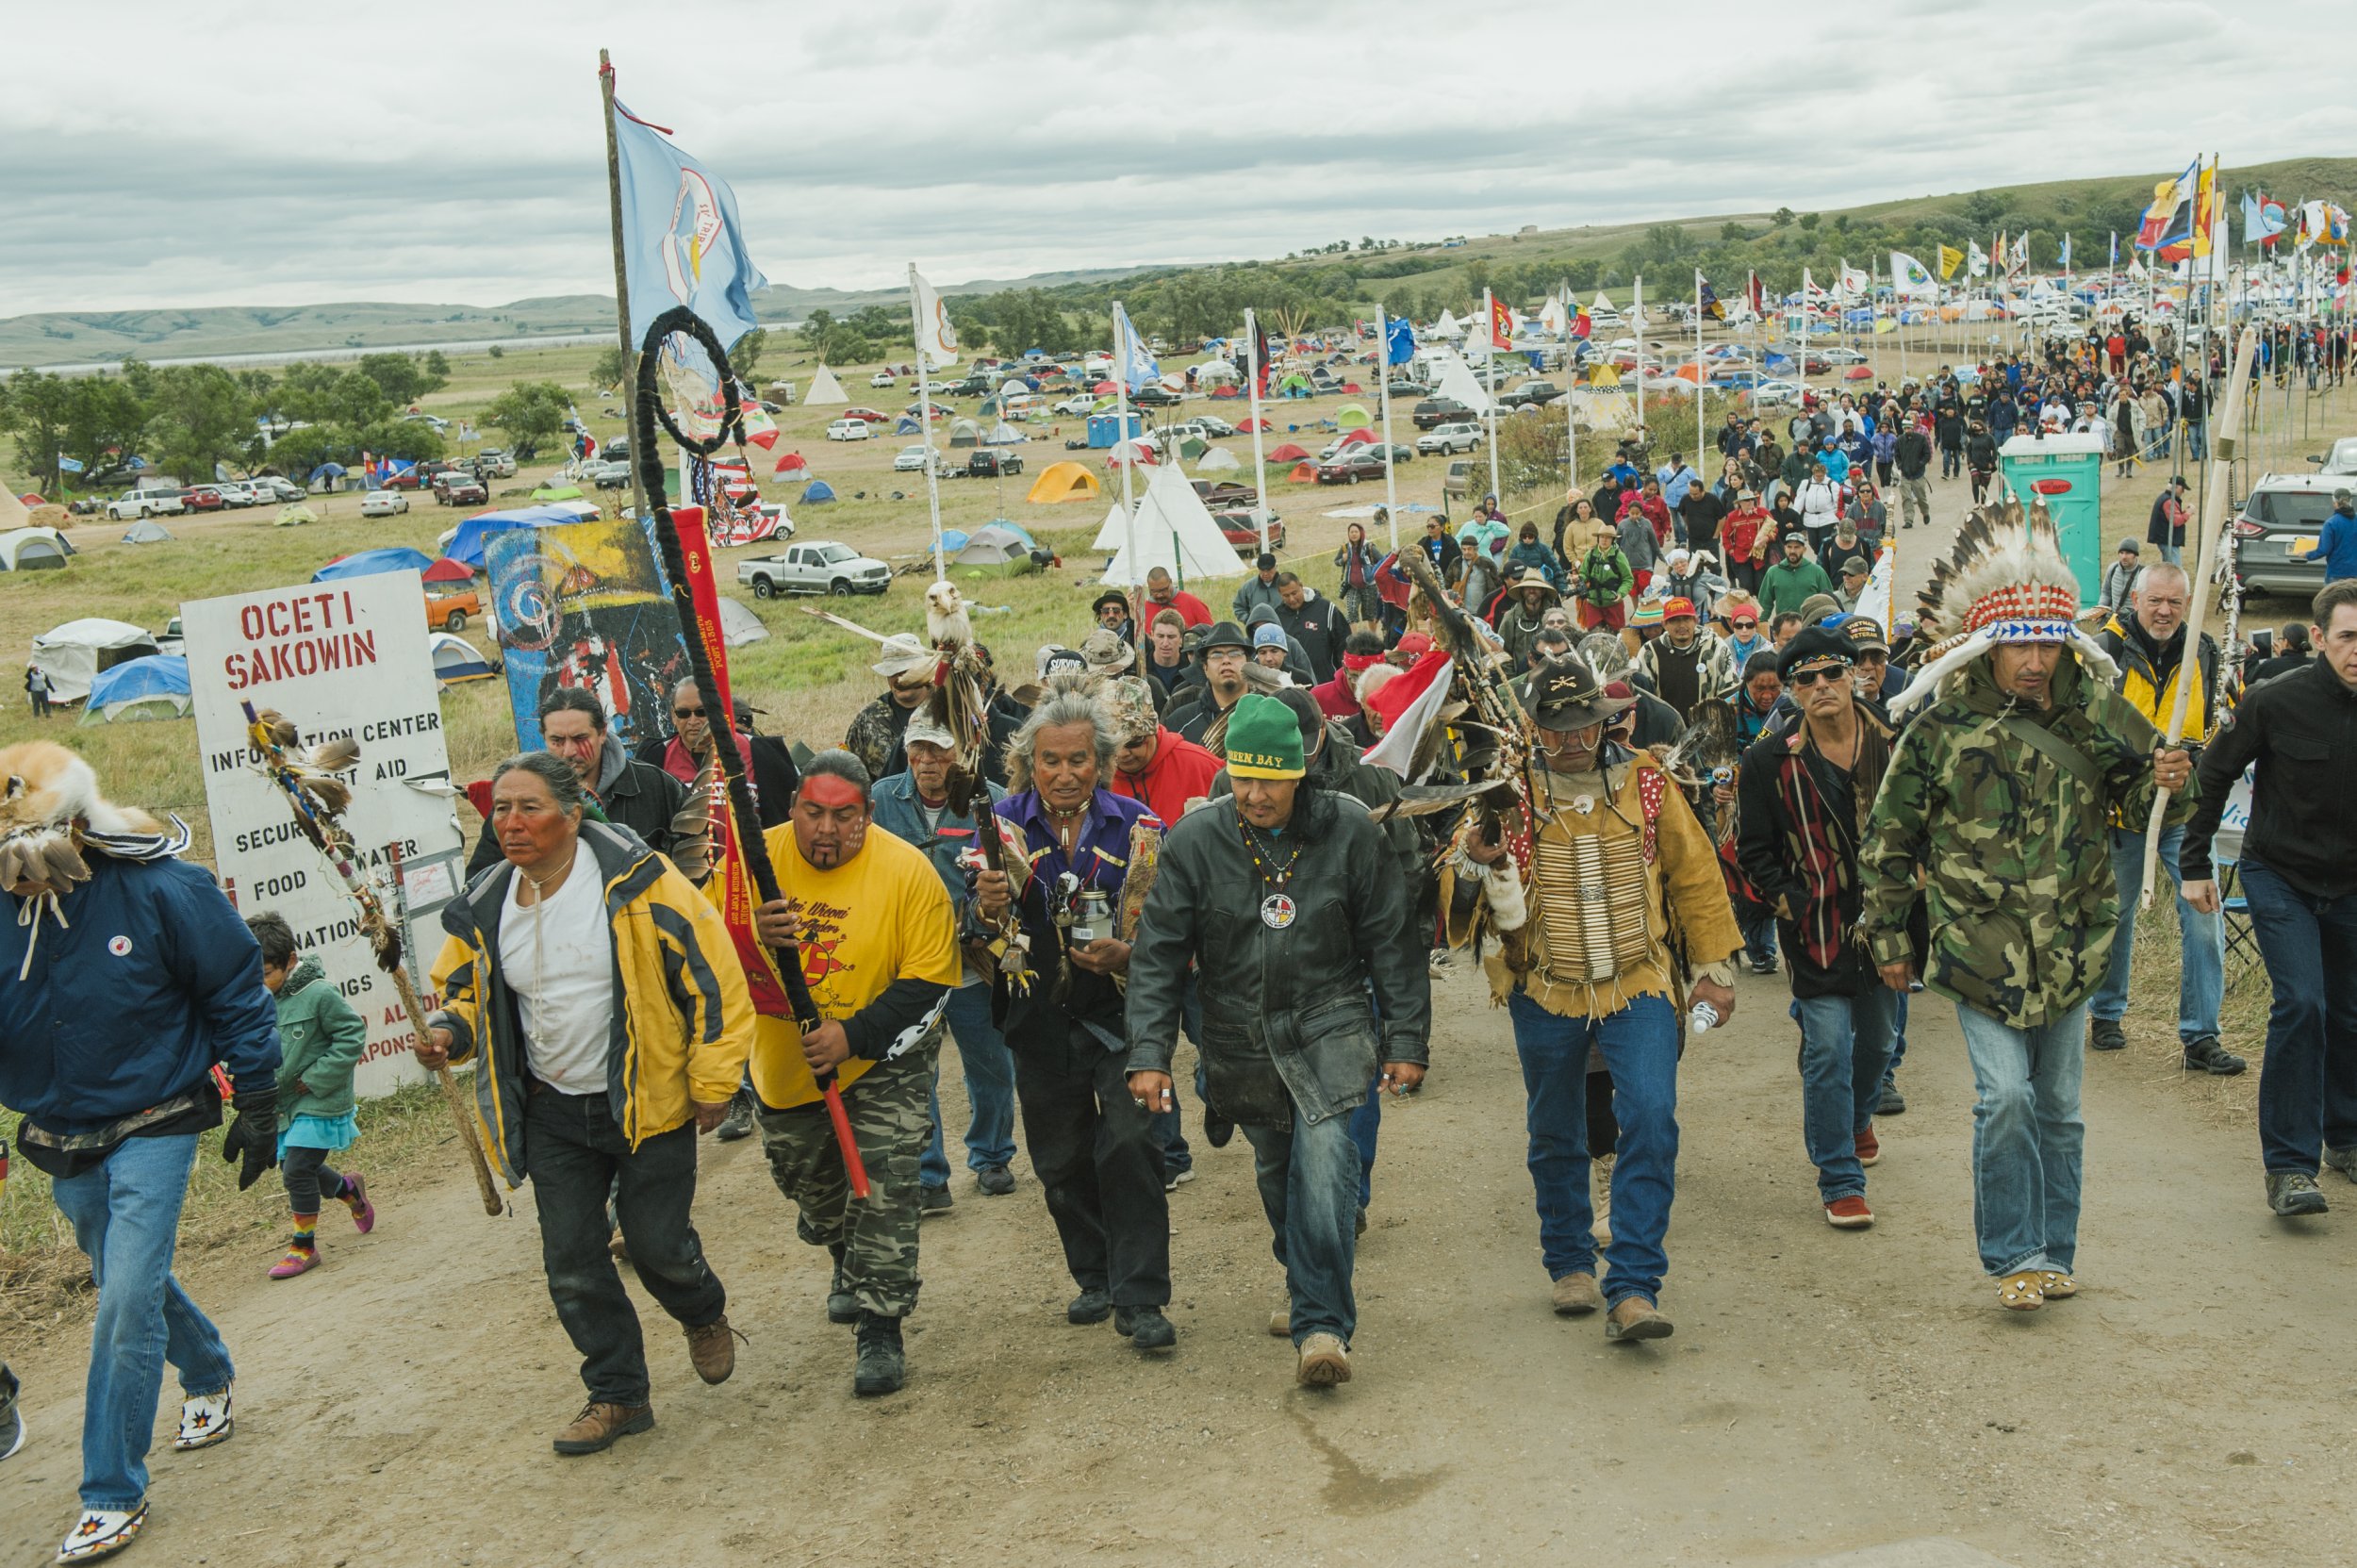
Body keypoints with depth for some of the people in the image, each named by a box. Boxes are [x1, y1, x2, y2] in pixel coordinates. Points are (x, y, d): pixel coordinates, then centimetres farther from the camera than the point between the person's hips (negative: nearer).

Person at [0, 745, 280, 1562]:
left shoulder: (159, 889, -17)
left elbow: (237, 995, -8)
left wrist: (256, 1106, -6)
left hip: (151, 1129, -5)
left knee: (127, 1303, -12)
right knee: (134, 1286, 21)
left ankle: (113, 1494, 2)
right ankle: (208, 1377, 50)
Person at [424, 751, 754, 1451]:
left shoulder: (637, 881, -16)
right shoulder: (483, 908, -1)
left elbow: (713, 974, -12)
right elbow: (463, 992, 16)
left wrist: (713, 1081, -10)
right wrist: (448, 1032, -8)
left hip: (648, 1101, -4)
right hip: (551, 1114, 5)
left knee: (657, 1247, 2)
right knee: (571, 1264, 5)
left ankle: (704, 1313, 38)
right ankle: (617, 1395, 24)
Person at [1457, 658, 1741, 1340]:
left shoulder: (1646, 782, -2)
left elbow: (1693, 872, 8)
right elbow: (1508, 915, -7)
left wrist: (1714, 967, 9)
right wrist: (1492, 865, -28)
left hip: (1638, 986, 0)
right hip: (1546, 995, 1)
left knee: (1651, 1120, -15)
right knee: (1556, 1137, 13)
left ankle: (1633, 1289, -10)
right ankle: (1570, 1264, 34)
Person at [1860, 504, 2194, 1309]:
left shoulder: (2094, 709, 0)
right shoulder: (1942, 726, -8)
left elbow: (2139, 798, 11)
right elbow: (1889, 839, 0)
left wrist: (2166, 781, -13)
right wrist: (1889, 937, 2)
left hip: (2071, 947, 3)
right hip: (1980, 946, -3)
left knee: (2060, 1108, 12)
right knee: (2005, 1098, -11)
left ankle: (2053, 1252, 27)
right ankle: (2015, 1255, 5)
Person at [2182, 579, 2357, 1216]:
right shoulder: (2275, 702, -16)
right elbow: (2212, 776, -4)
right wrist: (2195, 865, -2)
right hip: (2279, 877, -3)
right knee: (2301, 1004, -16)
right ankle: (2289, 1165, -9)